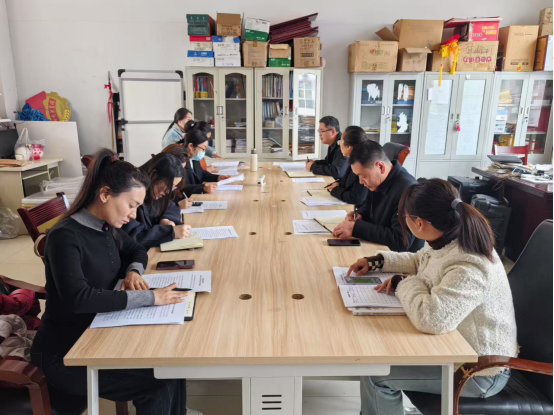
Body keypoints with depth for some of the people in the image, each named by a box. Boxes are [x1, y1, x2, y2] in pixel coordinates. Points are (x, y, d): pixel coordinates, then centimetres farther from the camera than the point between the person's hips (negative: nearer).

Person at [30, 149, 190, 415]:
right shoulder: (65, 236, -21)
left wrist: (134, 271, -5)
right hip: (64, 353, -7)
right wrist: (148, 297, -33)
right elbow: (77, 298, -34)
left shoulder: (107, 228, 2)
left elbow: (137, 251, 18)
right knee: (161, 380, -18)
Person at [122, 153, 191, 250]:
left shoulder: (152, 192, 1)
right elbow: (132, 237, -28)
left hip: (153, 249, 6)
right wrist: (171, 231, -28)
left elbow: (172, 207, 13)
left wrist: (166, 219, -8)